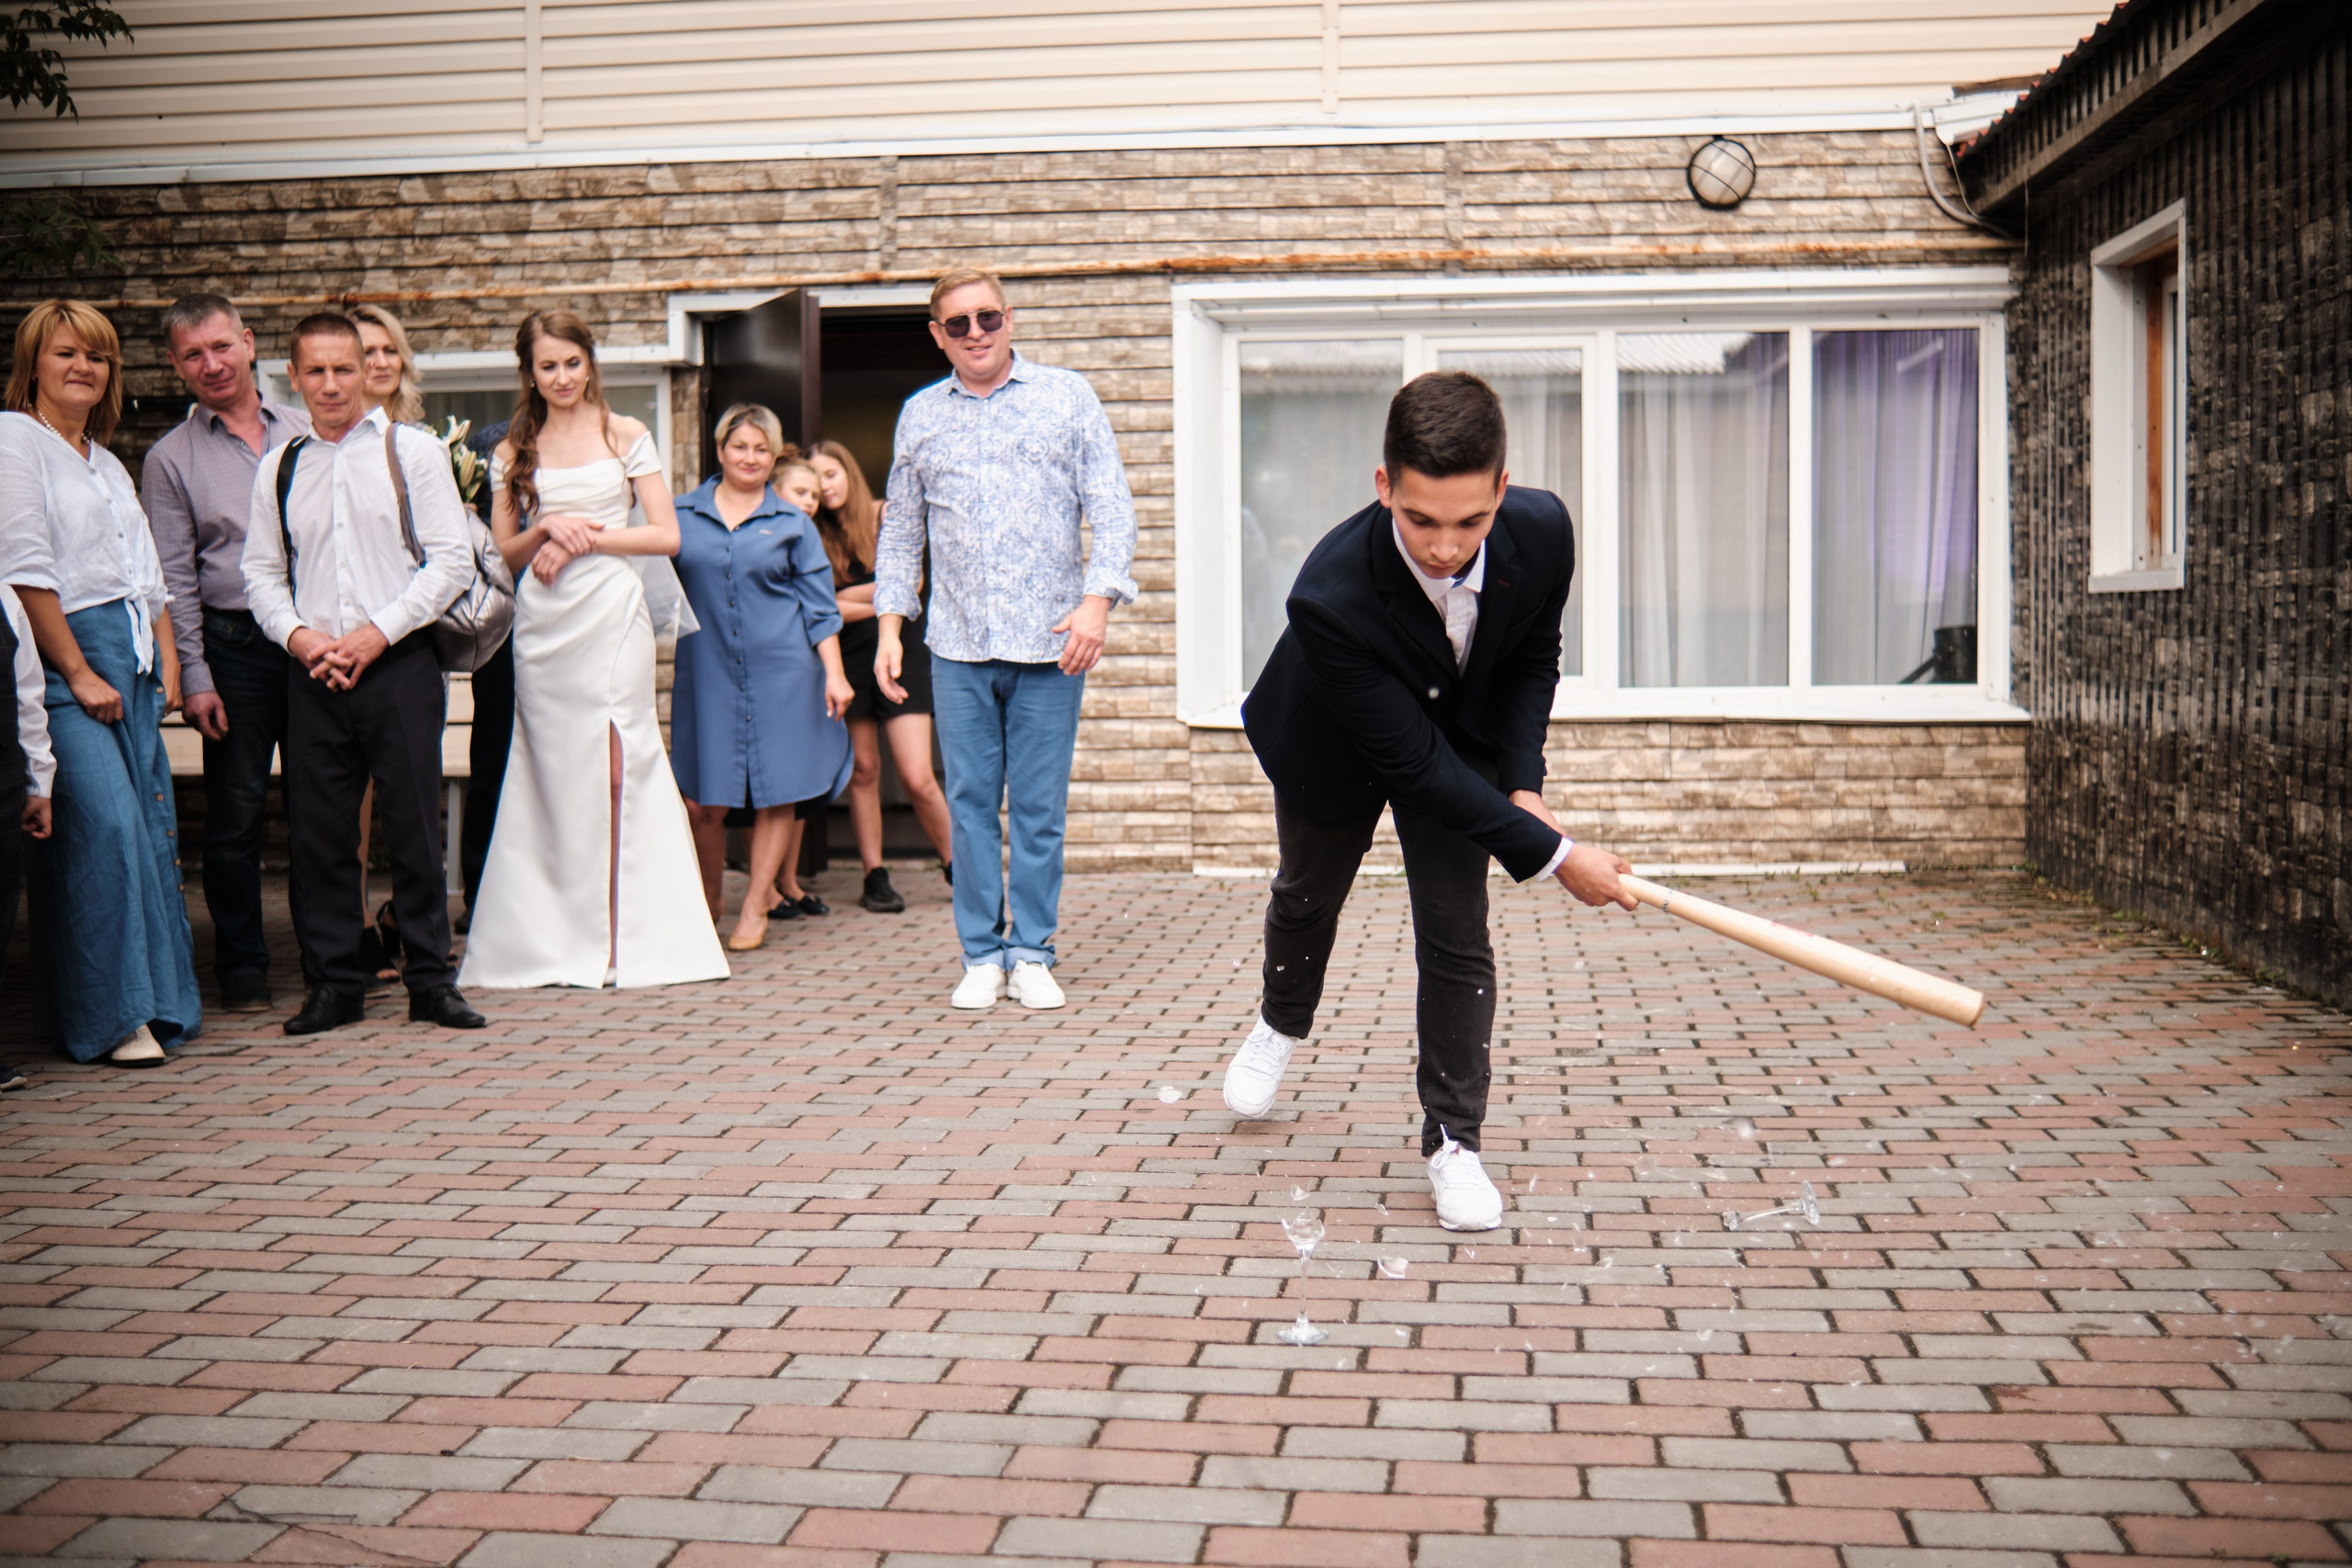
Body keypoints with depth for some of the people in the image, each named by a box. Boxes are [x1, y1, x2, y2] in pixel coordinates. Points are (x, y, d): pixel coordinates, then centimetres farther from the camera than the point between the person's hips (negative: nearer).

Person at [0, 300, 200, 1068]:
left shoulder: (108, 463, 24)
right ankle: (110, 1016, -9)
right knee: (103, 821, -15)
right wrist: (80, 673, -13)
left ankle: (158, 1002, 10)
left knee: (152, 825, 3)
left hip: (134, 662, 8)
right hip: (66, 662, -8)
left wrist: (167, 665, 9)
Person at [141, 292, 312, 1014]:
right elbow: (174, 578, 2)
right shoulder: (170, 459, 4)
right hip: (235, 644, -1)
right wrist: (194, 677, -5)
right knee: (236, 812, 3)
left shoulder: (306, 432, 9)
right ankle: (242, 969, 13)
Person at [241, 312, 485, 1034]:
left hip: (400, 663, -3)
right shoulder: (279, 468, 13)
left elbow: (452, 559, -3)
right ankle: (334, 984, 14)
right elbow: (261, 571, 14)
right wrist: (297, 634, -5)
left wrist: (378, 632, -10)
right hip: (313, 671, 3)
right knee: (318, 831, 4)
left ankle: (430, 981, 9)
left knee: (414, 826, 0)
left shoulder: (413, 451, 3)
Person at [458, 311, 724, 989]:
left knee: (613, 766, -6)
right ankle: (560, 938, 8)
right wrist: (548, 529, -7)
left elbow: (666, 535, 0)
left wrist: (585, 540, -8)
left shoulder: (626, 436, 6)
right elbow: (504, 551, 12)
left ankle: (625, 936, 0)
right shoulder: (513, 451, 12)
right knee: (550, 771, 1)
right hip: (542, 622, 2)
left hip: (611, 611, -2)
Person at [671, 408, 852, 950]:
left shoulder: (792, 523, 7)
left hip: (780, 671, 0)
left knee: (777, 794, 0)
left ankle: (755, 906, 13)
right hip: (707, 671, 1)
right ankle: (704, 906, 18)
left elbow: (819, 606, 6)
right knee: (704, 800, -2)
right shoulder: (682, 515, 9)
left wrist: (834, 673, -1)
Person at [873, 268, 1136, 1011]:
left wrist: (1097, 600, -11)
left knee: (1039, 808, 1)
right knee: (969, 804, 3)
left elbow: (1112, 509, 2)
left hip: (1049, 642, -2)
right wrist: (889, 624, 9)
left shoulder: (1068, 396, 6)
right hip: (958, 644, 2)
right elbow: (901, 530, 18)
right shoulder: (920, 414, 13)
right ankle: (981, 955, 13)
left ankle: (1032, 954, 12)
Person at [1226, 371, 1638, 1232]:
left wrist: (1523, 784, -20)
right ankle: (1281, 1025, 54)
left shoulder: (1541, 531, -32)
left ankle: (1453, 1142, 8)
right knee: (1307, 896, 22)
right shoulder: (1330, 597, -45)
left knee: (1457, 934, -7)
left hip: (1465, 732, 2)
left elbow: (1534, 657, -8)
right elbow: (1411, 761, -37)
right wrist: (1553, 855, -36)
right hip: (1339, 746, -1)